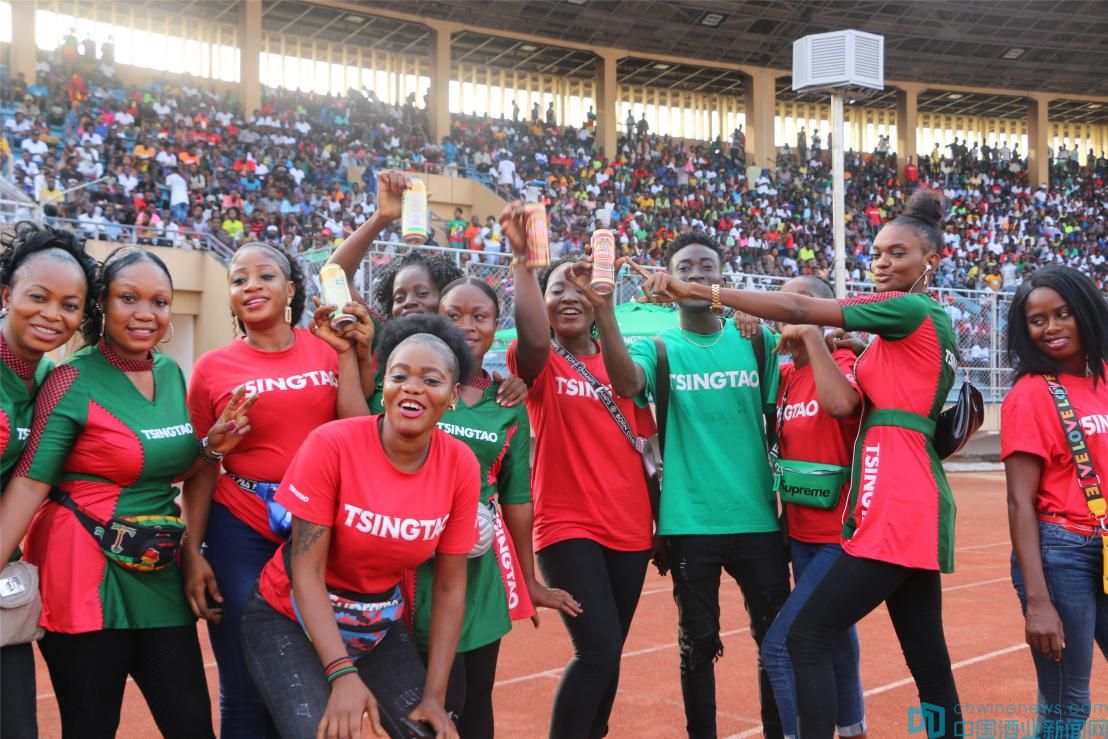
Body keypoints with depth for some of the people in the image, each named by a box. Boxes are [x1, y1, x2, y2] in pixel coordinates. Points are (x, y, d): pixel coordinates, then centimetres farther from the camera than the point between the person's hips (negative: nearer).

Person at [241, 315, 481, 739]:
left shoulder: (461, 465, -13)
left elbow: (450, 587, -5)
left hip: (380, 625, 4)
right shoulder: (331, 445, -23)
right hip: (292, 619, -4)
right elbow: (307, 570, -20)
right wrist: (343, 674, -29)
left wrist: (434, 696, -8)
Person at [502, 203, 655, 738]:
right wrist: (521, 257, -33)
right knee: (599, 650, -17)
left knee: (606, 655, 12)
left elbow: (646, 445, 14)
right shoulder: (540, 365, -3)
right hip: (568, 528, -5)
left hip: (629, 529, 5)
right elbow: (534, 336, -28)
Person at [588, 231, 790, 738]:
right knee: (698, 643, 8)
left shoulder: (756, 341, 6)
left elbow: (779, 423, 11)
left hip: (757, 517, 2)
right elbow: (626, 382, -23)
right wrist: (602, 308, -37)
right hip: (689, 522, -1)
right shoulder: (659, 349, 1)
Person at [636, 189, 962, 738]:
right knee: (926, 658, 13)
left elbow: (797, 310, -15)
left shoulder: (911, 309, -9)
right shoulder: (930, 322, 19)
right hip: (913, 509, 10)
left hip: (897, 513, -10)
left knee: (806, 640, -10)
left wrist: (697, 291, -16)